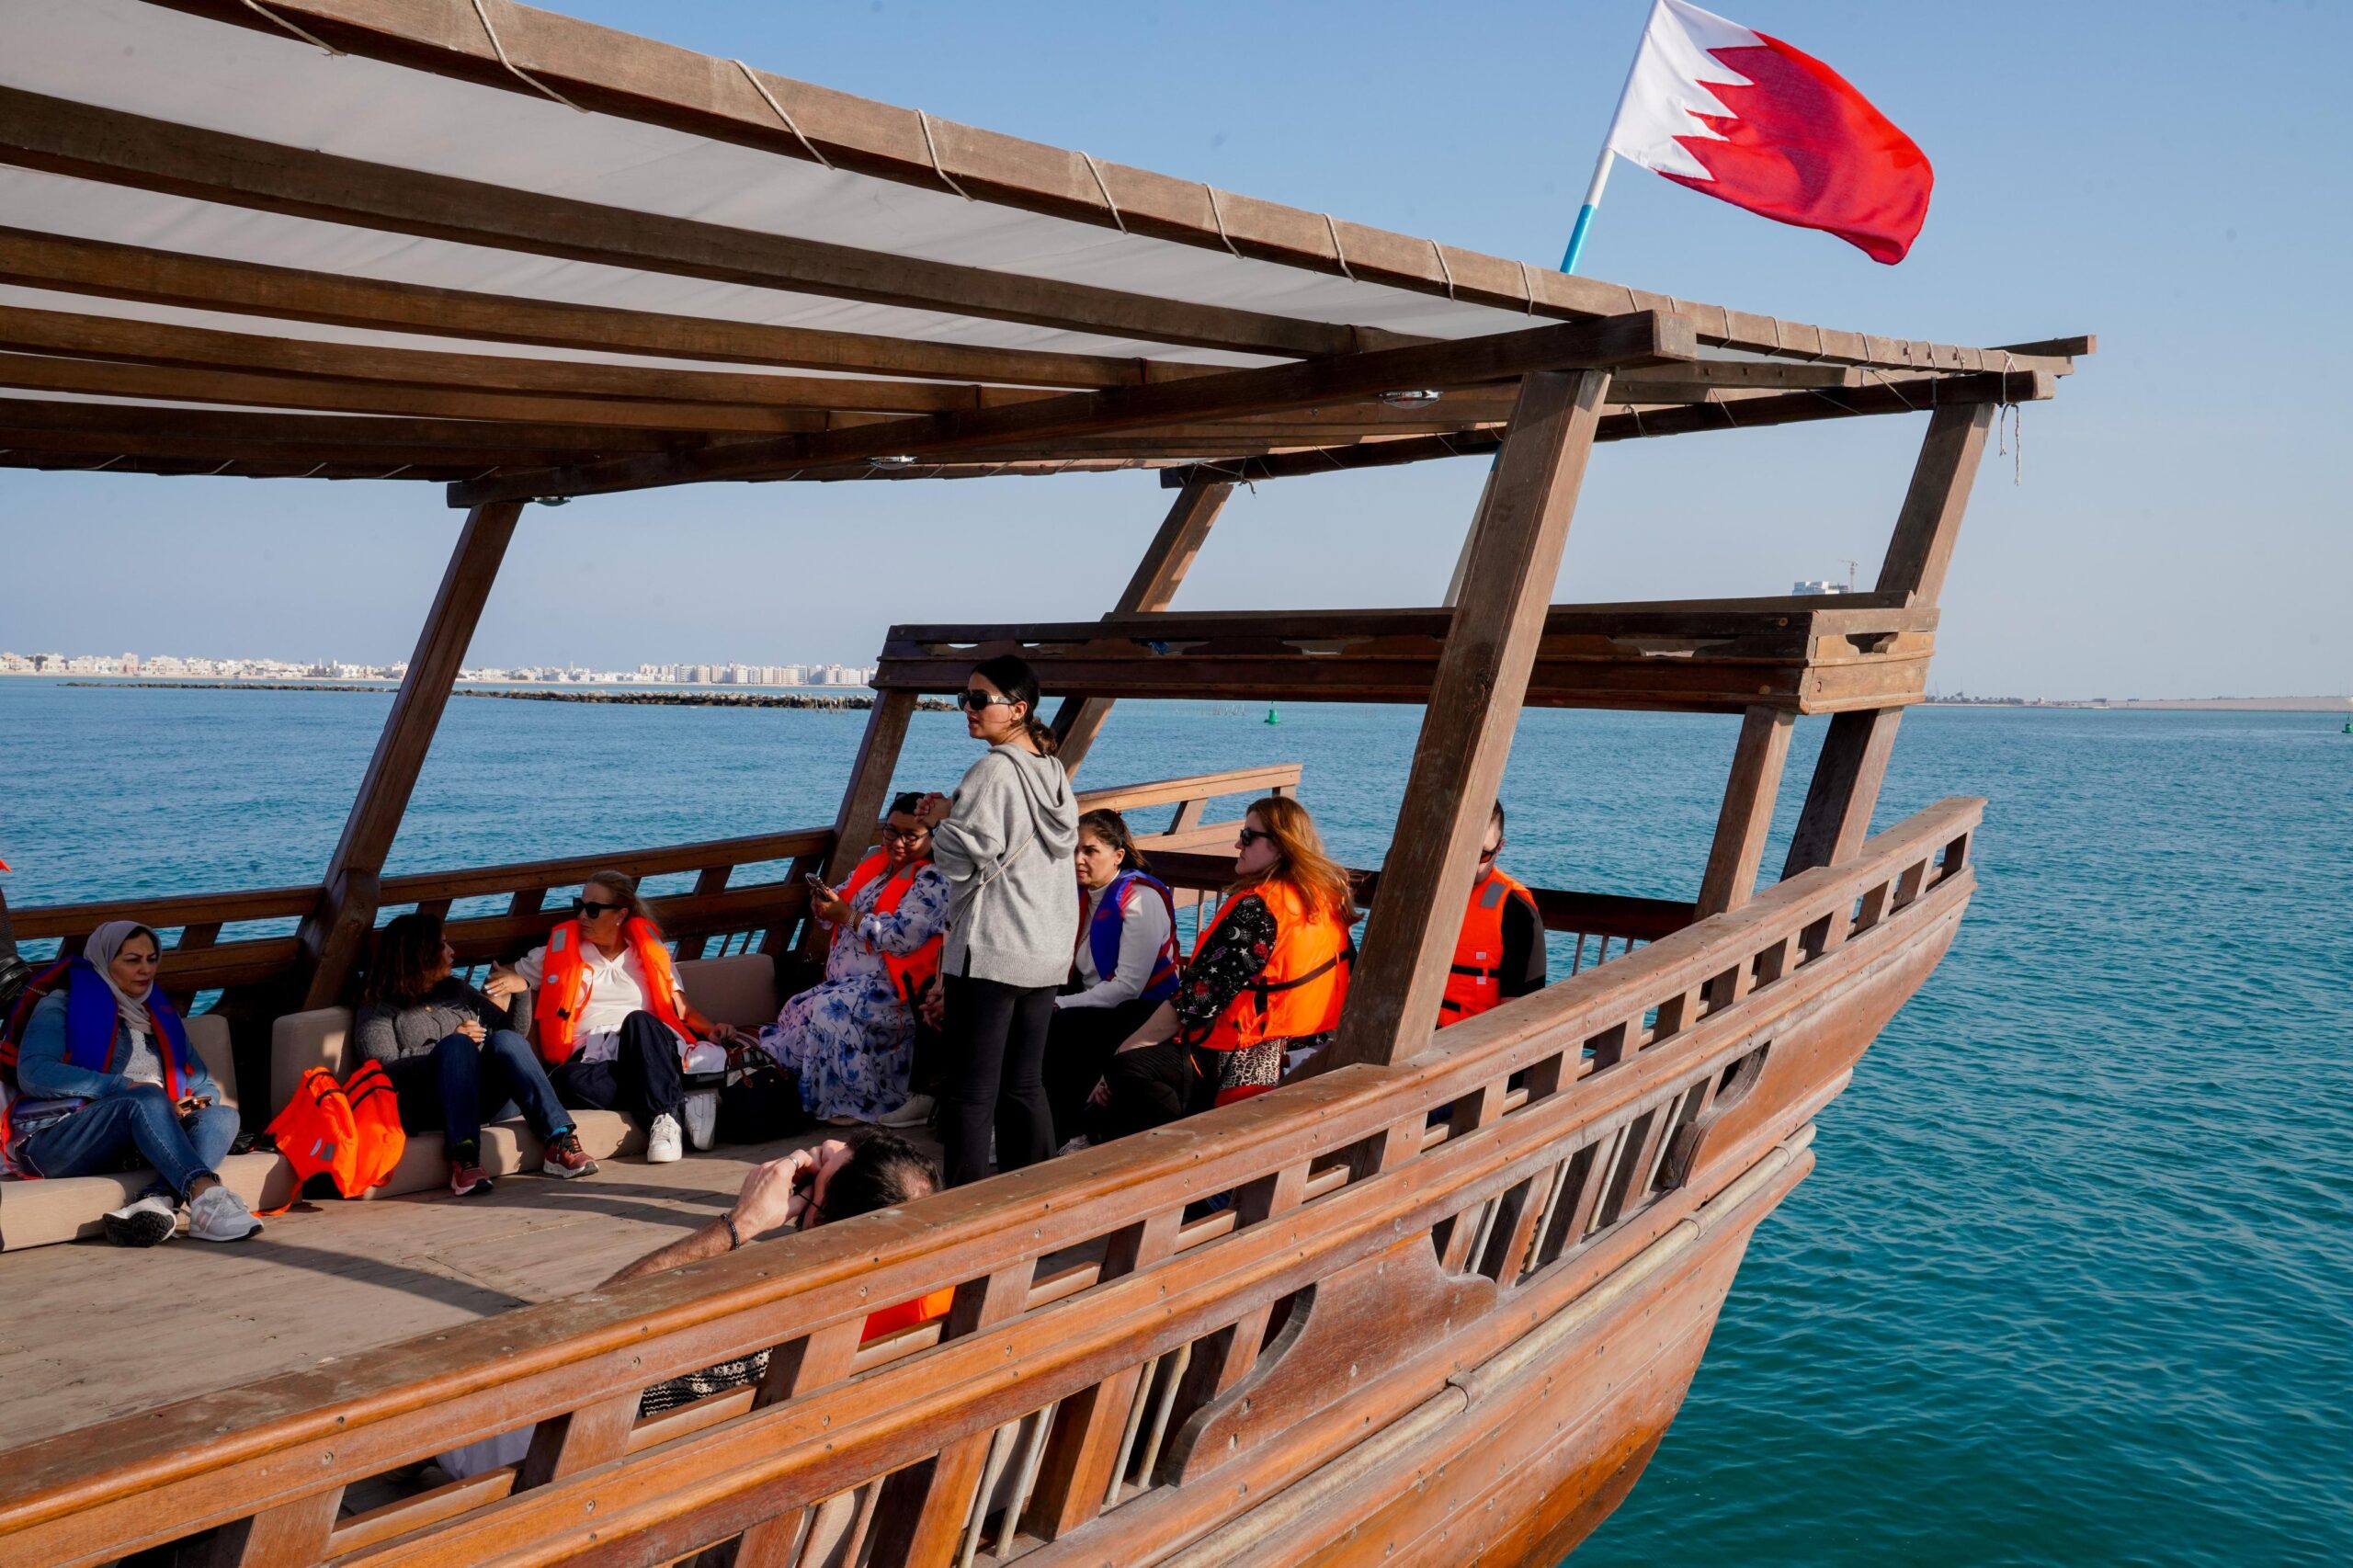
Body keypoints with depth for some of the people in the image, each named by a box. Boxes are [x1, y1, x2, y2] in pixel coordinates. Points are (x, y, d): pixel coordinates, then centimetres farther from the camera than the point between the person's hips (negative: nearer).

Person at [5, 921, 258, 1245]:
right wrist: (125, 1087, -18)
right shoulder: (63, 1005, 8)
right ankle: (206, 1195, -55)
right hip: (55, 1141, -5)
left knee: (223, 1115, -23)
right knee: (147, 1099, -34)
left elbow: (206, 1086, 22)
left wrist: (197, 1102, -4)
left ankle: (156, 1202, -49)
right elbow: (33, 1074, -10)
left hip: (132, 1145, 5)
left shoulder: (160, 1015, 24)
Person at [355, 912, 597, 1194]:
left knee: (506, 1040, -25)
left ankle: (559, 1142, -38)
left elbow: (515, 1029, 23)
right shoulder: (377, 1009, 12)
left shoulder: (455, 989, 26)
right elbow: (384, 1066, -6)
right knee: (456, 1045, -32)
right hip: (425, 1110, -4)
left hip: (480, 1098, 4)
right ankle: (464, 1157, -50)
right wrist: (451, 1045, -9)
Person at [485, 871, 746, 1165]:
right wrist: (517, 983, 0)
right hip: (593, 1060, 0)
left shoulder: (649, 950, 18)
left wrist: (711, 1029, -8)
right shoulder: (560, 951, 19)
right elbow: (499, 981, 25)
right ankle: (678, 1105, -35)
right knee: (569, 1080, -37)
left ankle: (664, 1116, -38)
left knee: (638, 1020, -36)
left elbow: (683, 1010, 13)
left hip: (648, 1053, 0)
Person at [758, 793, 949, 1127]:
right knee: (796, 1013, -7)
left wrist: (846, 915, -18)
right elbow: (846, 904, 20)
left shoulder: (933, 880, -11)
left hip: (890, 990, -9)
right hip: (846, 981, 9)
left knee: (830, 1010, -28)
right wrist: (825, 904, -4)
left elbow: (902, 937, -21)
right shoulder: (875, 860, 15)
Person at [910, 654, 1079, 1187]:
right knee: (1026, 1085, 14)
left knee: (970, 1090, -3)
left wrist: (940, 820, 3)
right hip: (1047, 950, 8)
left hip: (990, 952, -8)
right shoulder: (1054, 773, 11)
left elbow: (966, 858, -17)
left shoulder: (993, 771, -14)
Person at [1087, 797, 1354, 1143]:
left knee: (1128, 1070, -22)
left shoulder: (1256, 906, -16)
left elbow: (1196, 999, -18)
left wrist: (1123, 1053, -11)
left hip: (1249, 1065, -9)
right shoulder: (1330, 897, 9)